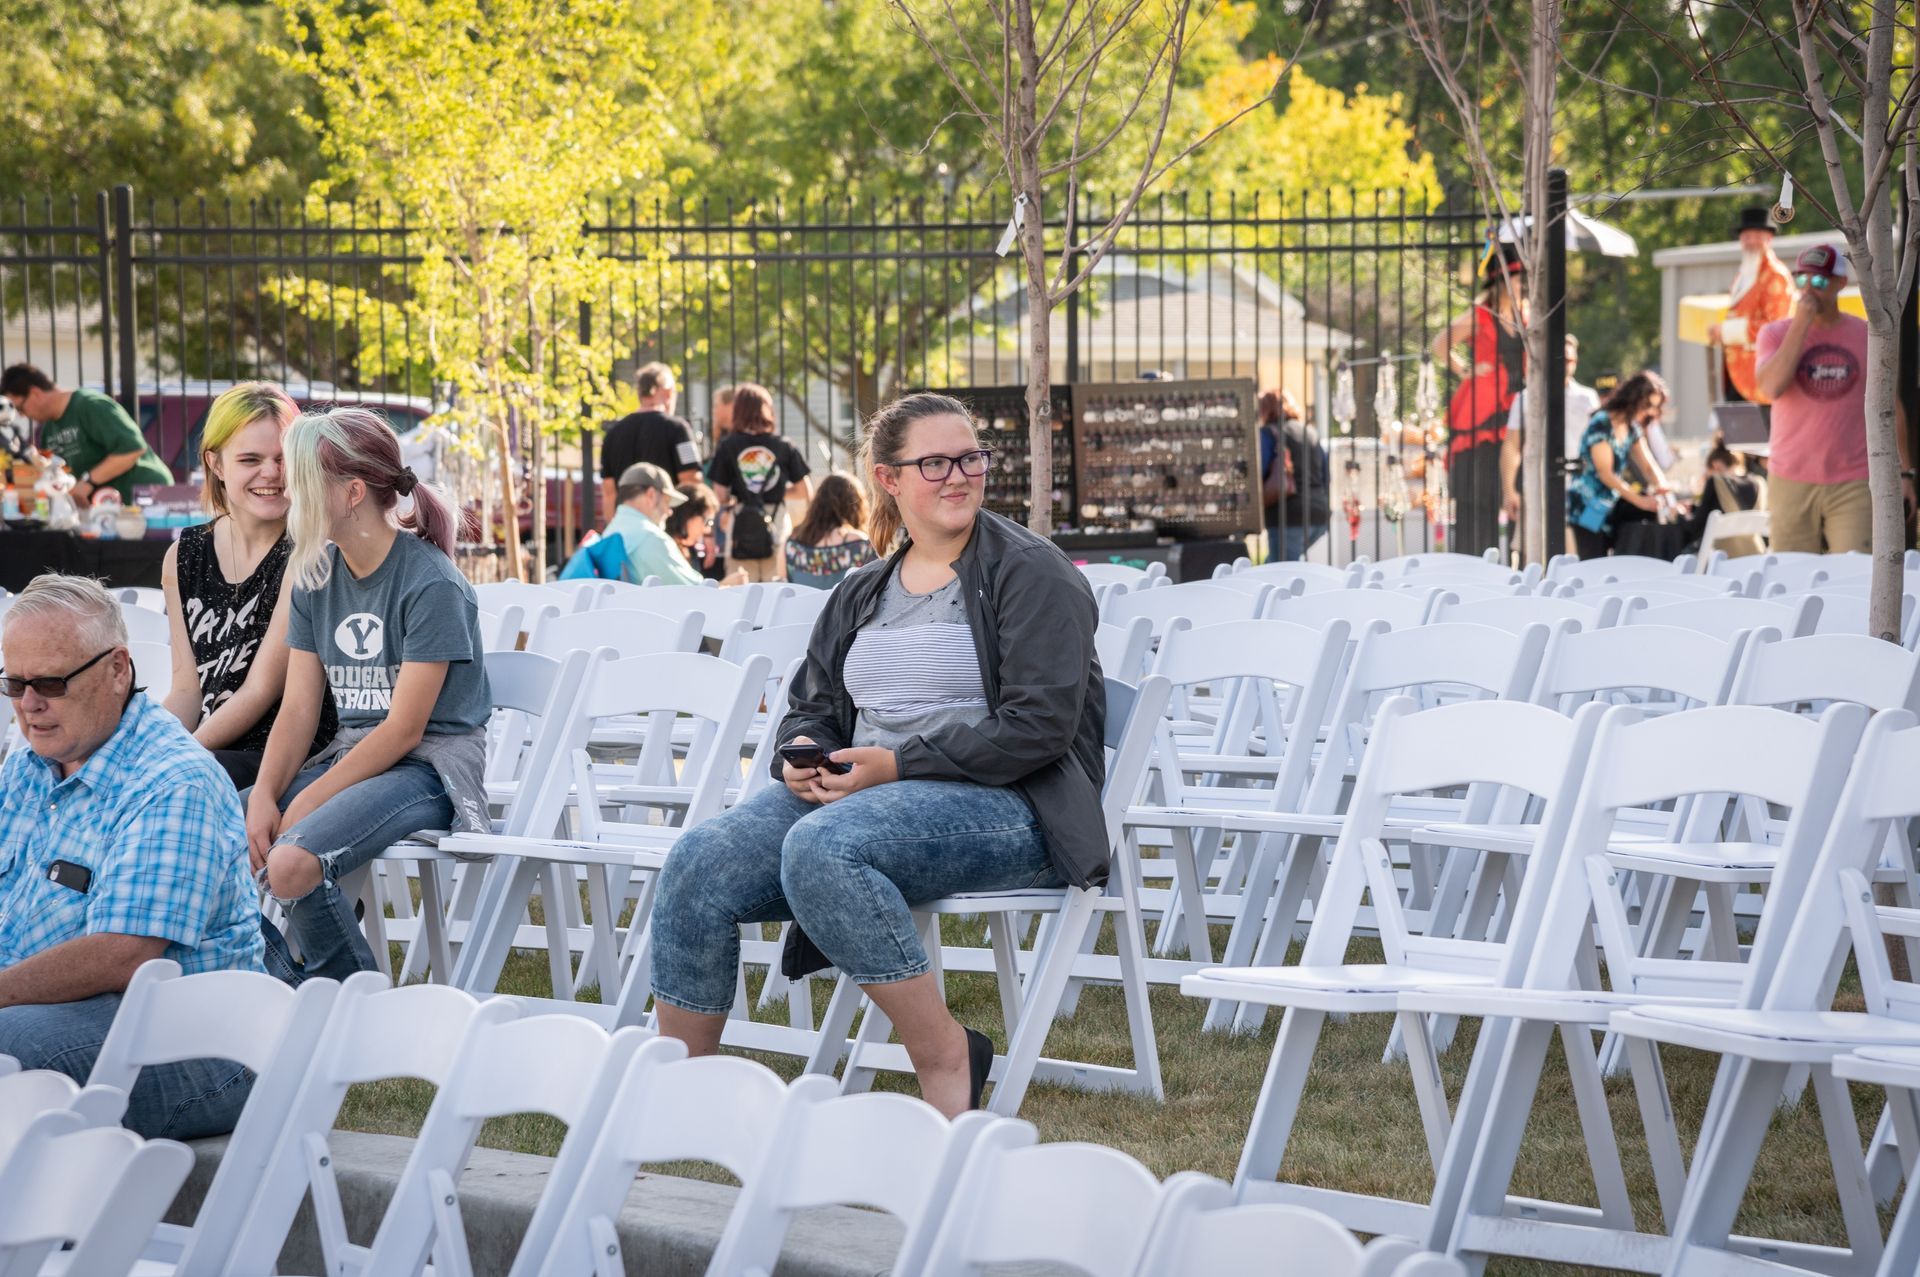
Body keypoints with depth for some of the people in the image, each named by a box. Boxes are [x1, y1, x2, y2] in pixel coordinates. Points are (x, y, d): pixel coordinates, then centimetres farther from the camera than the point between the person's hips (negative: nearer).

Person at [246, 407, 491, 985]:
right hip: (354, 755, 8)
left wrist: (305, 805, -20)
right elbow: (298, 710, 5)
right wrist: (264, 797, -14)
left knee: (292, 863, -31)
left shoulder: (431, 584, -14)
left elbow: (403, 729, -16)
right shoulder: (316, 579, 9)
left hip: (430, 766, -8)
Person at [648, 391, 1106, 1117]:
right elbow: (813, 707, 25)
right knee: (699, 864, -18)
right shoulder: (860, 595, 20)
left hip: (1004, 807, -6)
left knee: (821, 846, -36)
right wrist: (802, 756, -1)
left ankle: (948, 1062, -25)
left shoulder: (1030, 574, -1)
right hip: (860, 796, 6)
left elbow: (1039, 728, -11)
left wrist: (898, 764, -16)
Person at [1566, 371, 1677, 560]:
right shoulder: (1602, 424, -18)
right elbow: (1605, 473, -24)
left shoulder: (1632, 428, 8)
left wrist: (1663, 486, -18)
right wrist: (1640, 500, -31)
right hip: (1588, 507, -8)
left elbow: (1648, 466, 5)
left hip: (1611, 508, 8)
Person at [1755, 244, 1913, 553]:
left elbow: (1889, 405, 11)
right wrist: (1801, 325, -13)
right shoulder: (1775, 333, 3)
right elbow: (1770, 388, -15)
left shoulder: (1868, 336, 5)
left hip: (1854, 485, 0)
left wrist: (1903, 471, 8)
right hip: (1791, 483, 0)